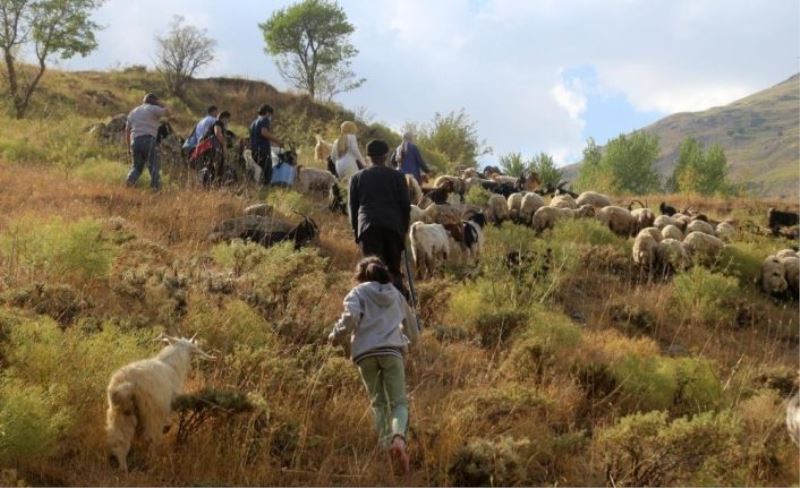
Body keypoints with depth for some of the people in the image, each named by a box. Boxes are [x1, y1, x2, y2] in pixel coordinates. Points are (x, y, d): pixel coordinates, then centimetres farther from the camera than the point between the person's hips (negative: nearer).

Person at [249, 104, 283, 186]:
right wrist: (277, 140, -15)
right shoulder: (265, 120, -2)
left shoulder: (253, 122, 24)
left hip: (254, 151, 8)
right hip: (264, 150, -8)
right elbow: (264, 132, -20)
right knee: (267, 175, -10)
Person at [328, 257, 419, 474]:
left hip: (366, 353, -1)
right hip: (392, 350, 1)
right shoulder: (395, 294, 24)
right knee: (399, 401, -3)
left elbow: (350, 318, -7)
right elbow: (413, 331, 29)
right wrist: (405, 340, 49)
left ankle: (385, 445, -6)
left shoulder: (358, 293, 14)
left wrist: (336, 336, 8)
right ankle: (399, 435, -32)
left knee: (379, 403, 9)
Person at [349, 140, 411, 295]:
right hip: (393, 227, 1)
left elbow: (353, 207, 12)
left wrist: (356, 231, 19)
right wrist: (404, 228, 18)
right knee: (394, 270, 11)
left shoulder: (357, 178, 11)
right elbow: (405, 205, 8)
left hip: (368, 226, -1)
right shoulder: (397, 176, 9)